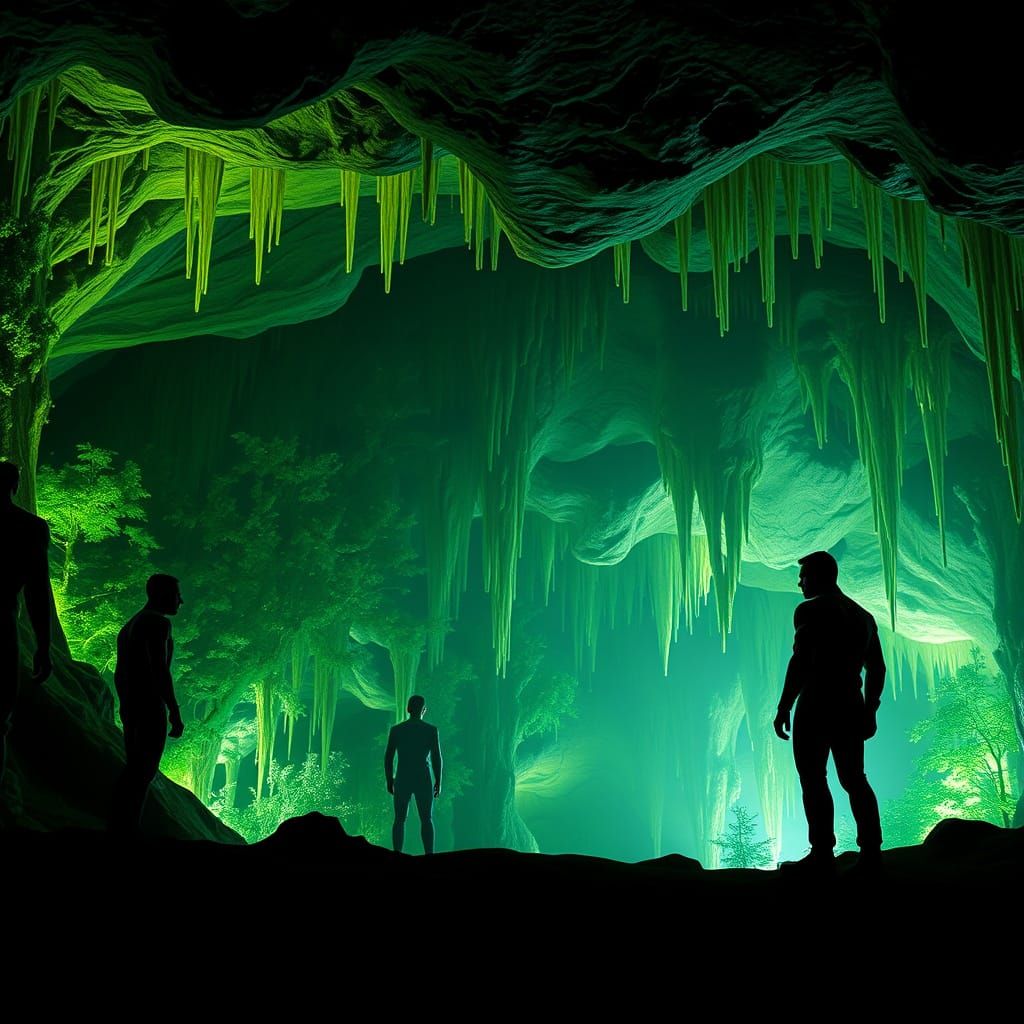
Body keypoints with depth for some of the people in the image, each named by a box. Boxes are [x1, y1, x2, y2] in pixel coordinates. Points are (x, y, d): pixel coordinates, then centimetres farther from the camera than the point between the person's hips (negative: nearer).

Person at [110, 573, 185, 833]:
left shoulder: (130, 625, 21)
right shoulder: (158, 622, -8)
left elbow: (120, 673, 22)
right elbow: (160, 668, -18)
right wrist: (175, 711, -18)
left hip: (130, 708, 10)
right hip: (150, 707, -9)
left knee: (135, 770, 10)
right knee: (144, 772, -12)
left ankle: (125, 829, 8)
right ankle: (125, 827, -18)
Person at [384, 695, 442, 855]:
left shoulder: (396, 730, 0)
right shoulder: (431, 730, -4)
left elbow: (388, 757, 1)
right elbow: (436, 758, -5)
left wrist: (389, 780, 11)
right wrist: (438, 781, 4)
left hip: (402, 780, 1)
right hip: (424, 780, -1)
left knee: (400, 820, 8)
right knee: (426, 819, 6)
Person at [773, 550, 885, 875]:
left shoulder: (810, 611, -8)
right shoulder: (863, 616, 16)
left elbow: (800, 662, -17)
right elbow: (877, 668, 17)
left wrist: (783, 708, -14)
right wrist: (870, 710, 22)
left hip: (816, 708, -7)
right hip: (851, 708, 7)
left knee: (813, 779, -1)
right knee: (854, 780, 12)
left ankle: (822, 854, -2)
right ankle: (871, 852, 10)